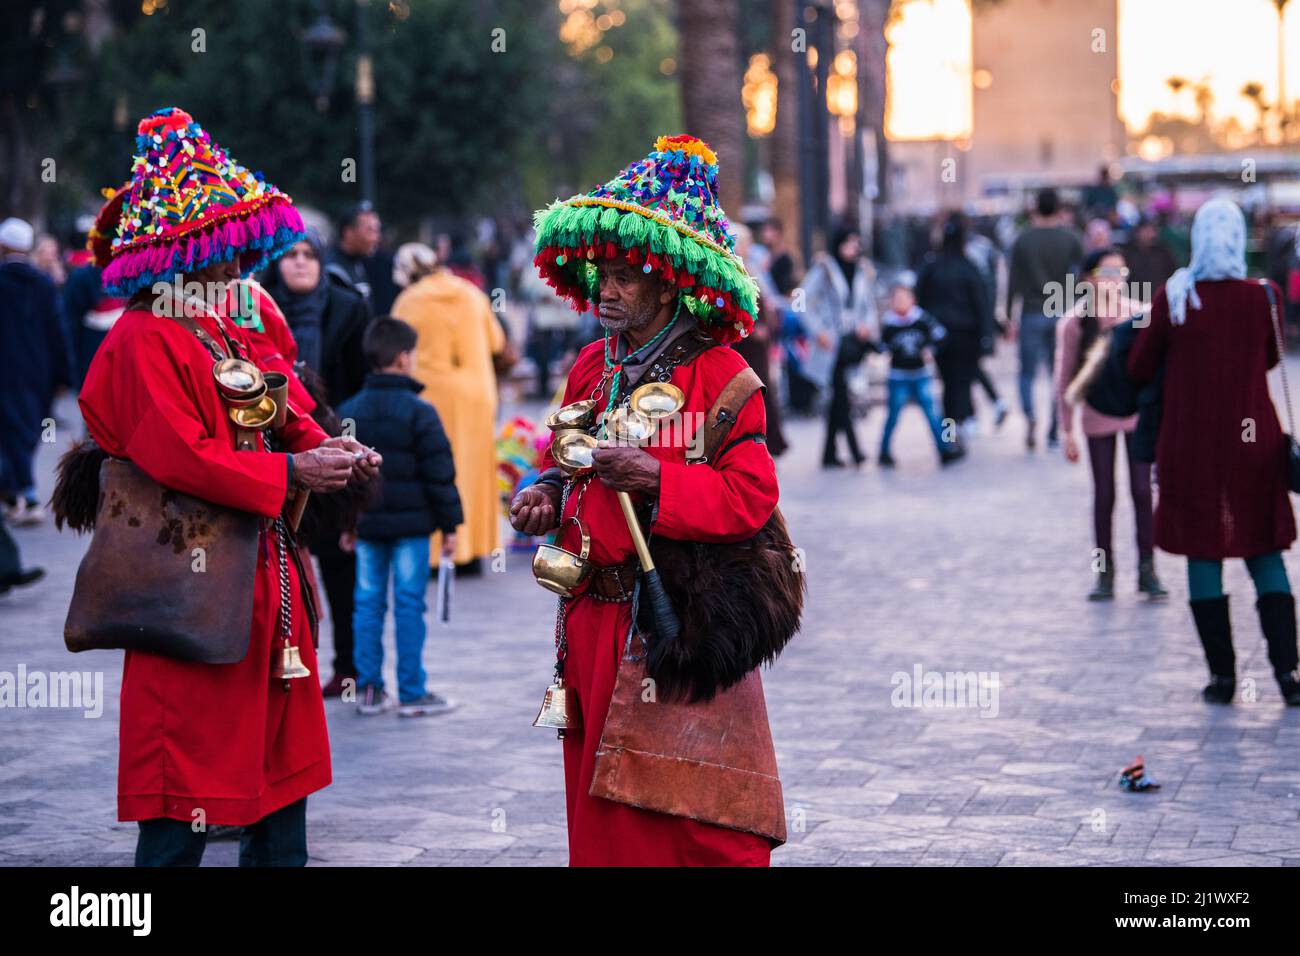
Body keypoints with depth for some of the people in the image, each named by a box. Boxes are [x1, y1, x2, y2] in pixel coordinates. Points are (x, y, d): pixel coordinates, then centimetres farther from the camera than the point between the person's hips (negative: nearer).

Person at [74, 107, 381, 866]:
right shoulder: (143, 342, -13)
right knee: (186, 801, -4)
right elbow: (181, 456, -21)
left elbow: (282, 421, 19)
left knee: (285, 765, 13)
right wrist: (291, 472, -19)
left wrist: (329, 452, -1)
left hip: (266, 579, 10)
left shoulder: (230, 337, 17)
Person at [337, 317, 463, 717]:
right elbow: (439, 474, -9)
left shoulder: (347, 412, 7)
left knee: (367, 603, 9)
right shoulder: (419, 413, -9)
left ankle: (368, 689, 10)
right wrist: (449, 524, -1)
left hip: (367, 523, 5)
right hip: (411, 523, -5)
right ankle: (412, 693, 2)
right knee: (409, 605, -1)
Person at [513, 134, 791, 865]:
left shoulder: (720, 374, -8)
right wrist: (550, 496, 4)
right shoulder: (592, 367, 12)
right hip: (596, 619, 7)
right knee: (603, 814, 10)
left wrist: (655, 480, -25)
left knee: (693, 819, -5)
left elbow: (752, 496, -16)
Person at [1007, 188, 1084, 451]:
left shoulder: (1023, 240, -1)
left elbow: (1014, 281, 0)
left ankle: (1030, 416, -19)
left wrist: (1011, 316, 6)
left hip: (1032, 314, -1)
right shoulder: (1071, 240, 0)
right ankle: (1054, 432, 7)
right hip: (1063, 314, 1)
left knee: (1027, 373, 7)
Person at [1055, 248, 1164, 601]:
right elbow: (1063, 379, -3)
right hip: (1098, 416, -1)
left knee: (1142, 491, 0)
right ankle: (1104, 573, 15)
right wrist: (1067, 430, -3)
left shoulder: (1138, 314, -5)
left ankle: (1147, 569, 9)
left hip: (1137, 411, 1)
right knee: (1104, 495, 5)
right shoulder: (1073, 323, -9)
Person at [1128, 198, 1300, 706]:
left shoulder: (1173, 299, -10)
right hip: (1254, 442, 1)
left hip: (1192, 443, -1)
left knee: (1203, 554, 7)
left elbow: (1139, 369, 0)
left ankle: (1222, 674, 7)